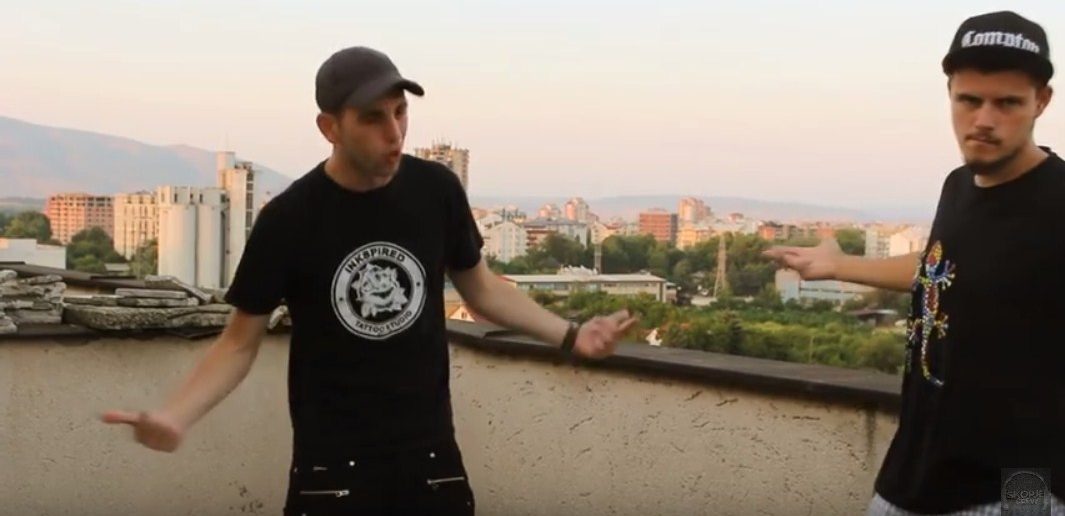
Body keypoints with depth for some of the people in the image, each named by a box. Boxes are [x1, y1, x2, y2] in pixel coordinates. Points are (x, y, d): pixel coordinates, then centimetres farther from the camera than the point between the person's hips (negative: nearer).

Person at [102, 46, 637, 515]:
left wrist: (568, 334, 2)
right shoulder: (289, 219, -12)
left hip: (430, 453, 3)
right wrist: (174, 416, -21)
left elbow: (477, 284, 11)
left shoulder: (437, 190, -5)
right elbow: (241, 339, -4)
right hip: (333, 464, -2)